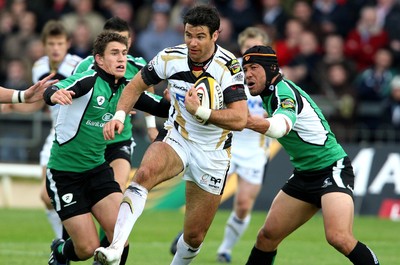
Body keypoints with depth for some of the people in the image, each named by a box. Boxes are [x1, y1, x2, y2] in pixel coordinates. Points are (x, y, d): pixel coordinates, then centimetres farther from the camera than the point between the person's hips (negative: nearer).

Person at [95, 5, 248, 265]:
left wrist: (200, 111, -38)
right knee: (145, 173, -33)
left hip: (212, 153, -1)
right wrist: (119, 115, -10)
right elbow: (137, 85, 6)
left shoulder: (229, 67, -20)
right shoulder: (171, 58, -10)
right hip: (176, 137, 1)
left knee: (195, 236, 2)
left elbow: (239, 119, -29)